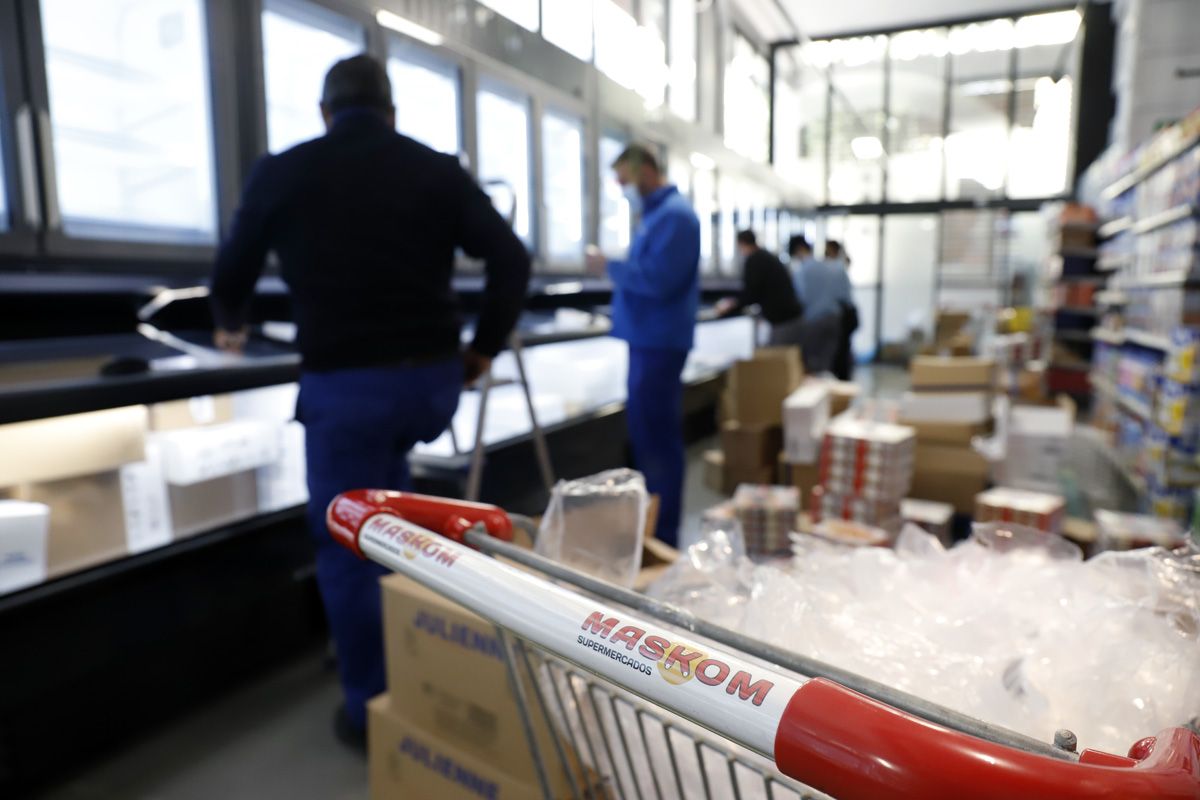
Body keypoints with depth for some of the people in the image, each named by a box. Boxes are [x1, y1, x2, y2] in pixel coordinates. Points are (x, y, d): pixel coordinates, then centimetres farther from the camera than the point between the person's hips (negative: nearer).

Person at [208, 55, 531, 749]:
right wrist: (484, 347, 10)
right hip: (435, 382, 4)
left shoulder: (283, 172, 4)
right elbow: (512, 259, -1)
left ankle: (372, 713, 23)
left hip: (344, 388, -3)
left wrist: (231, 329, 38)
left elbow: (233, 271, 16)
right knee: (387, 463, 35)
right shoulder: (438, 170, 5)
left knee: (347, 549, 10)